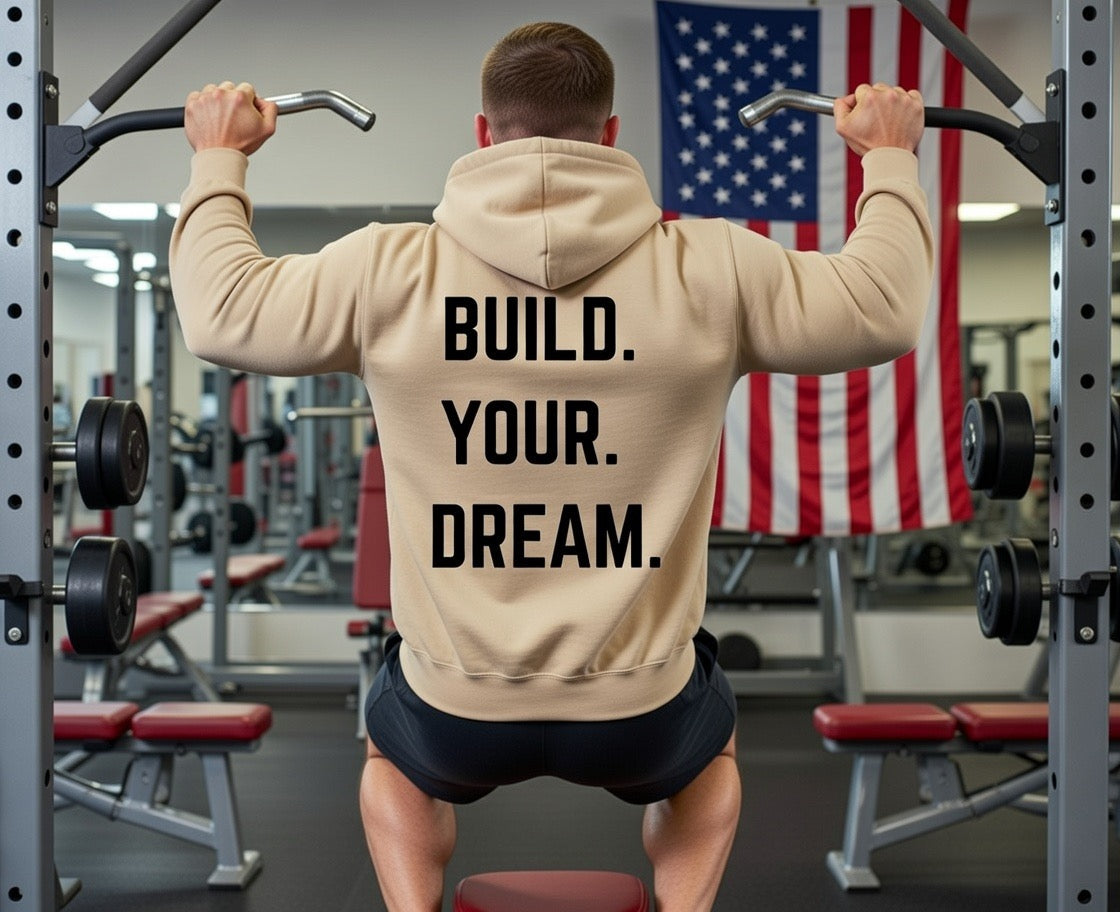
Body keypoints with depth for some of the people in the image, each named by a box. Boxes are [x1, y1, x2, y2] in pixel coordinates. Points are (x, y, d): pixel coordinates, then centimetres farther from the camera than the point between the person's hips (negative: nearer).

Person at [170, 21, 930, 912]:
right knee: (707, 752, 37)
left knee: (393, 757, 38)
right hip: (640, 715, 0)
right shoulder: (706, 270, -10)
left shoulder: (390, 271, -9)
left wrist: (219, 159, 19)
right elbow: (882, 306, 1)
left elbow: (221, 309, 4)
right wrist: (890, 157, 16)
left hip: (456, 713, 1)